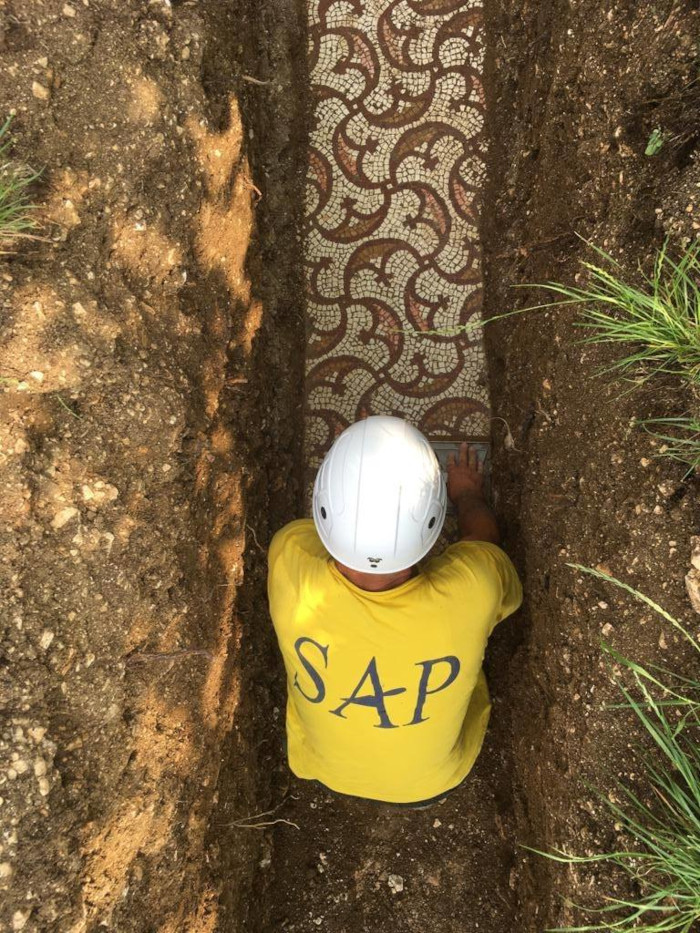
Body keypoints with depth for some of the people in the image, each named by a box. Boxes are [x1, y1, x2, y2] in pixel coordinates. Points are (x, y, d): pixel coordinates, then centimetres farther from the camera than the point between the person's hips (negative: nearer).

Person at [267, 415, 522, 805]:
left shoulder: (292, 569, -39)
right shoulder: (472, 591, -41)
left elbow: (316, 528, -13)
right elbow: (483, 536, -14)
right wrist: (469, 495, 7)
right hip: (432, 781, 0)